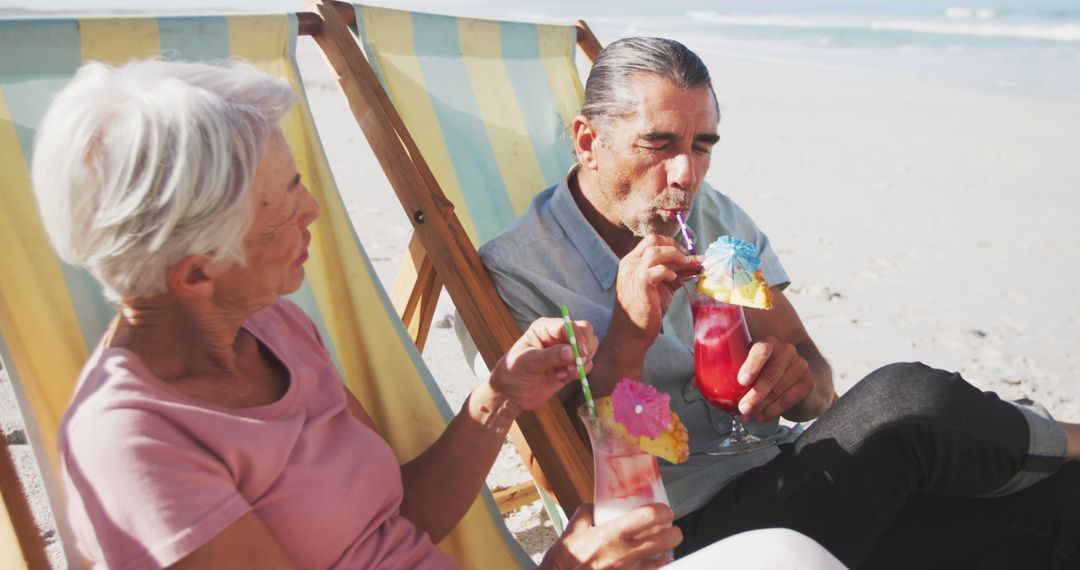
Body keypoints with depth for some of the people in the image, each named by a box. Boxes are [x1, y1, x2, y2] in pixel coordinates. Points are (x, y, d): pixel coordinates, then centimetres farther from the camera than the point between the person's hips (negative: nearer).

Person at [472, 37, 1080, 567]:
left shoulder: (720, 221, 9)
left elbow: (818, 384, 8)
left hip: (784, 472, 6)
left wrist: (796, 377, -16)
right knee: (908, 398, -24)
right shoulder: (514, 274, -9)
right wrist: (627, 340, -23)